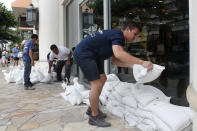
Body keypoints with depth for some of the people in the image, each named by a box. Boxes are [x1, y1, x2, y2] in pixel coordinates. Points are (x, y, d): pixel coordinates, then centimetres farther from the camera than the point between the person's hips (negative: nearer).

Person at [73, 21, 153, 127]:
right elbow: (118, 54, -37)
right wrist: (142, 62, -35)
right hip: (83, 53, -11)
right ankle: (94, 117, 2)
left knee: (102, 79, 12)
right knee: (97, 83, -11)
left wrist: (131, 65, 1)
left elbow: (115, 61, 12)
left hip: (91, 55, 11)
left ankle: (92, 109, 24)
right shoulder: (118, 35, -16)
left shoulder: (116, 36, 14)